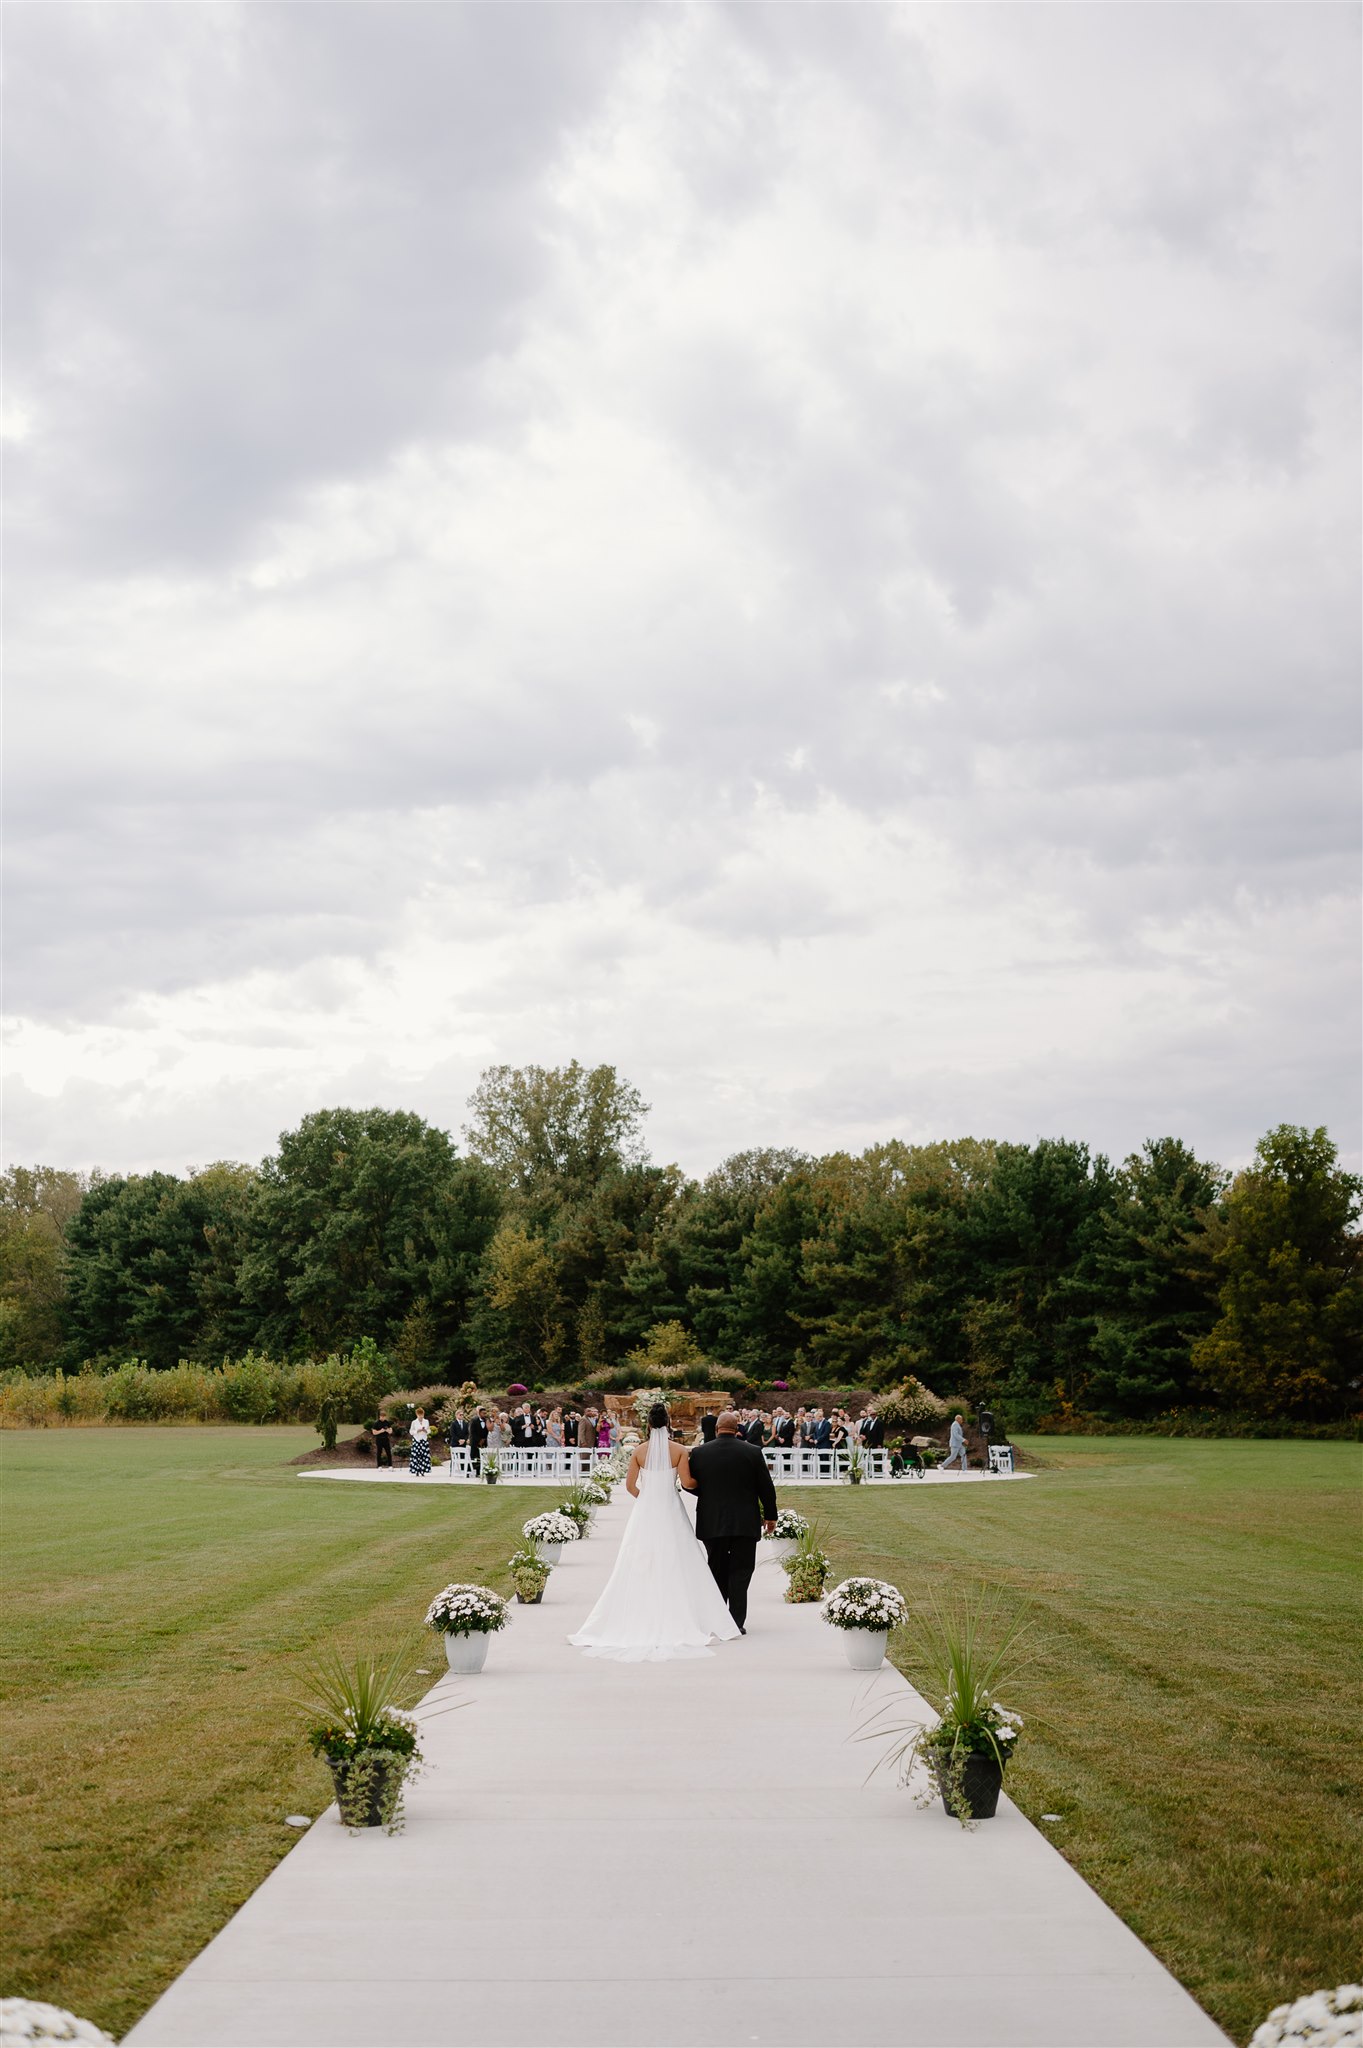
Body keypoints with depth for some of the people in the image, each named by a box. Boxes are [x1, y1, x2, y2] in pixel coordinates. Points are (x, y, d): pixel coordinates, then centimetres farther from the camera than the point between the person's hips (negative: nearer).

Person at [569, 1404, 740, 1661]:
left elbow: (630, 1485, 2)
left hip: (644, 1512, 1)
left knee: (639, 1567, 5)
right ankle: (676, 1621, -1)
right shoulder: (679, 1450, -5)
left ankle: (638, 1621, 4)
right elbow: (686, 1482, -10)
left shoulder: (639, 1450, 0)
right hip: (670, 1513, -1)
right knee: (675, 1566, 2)